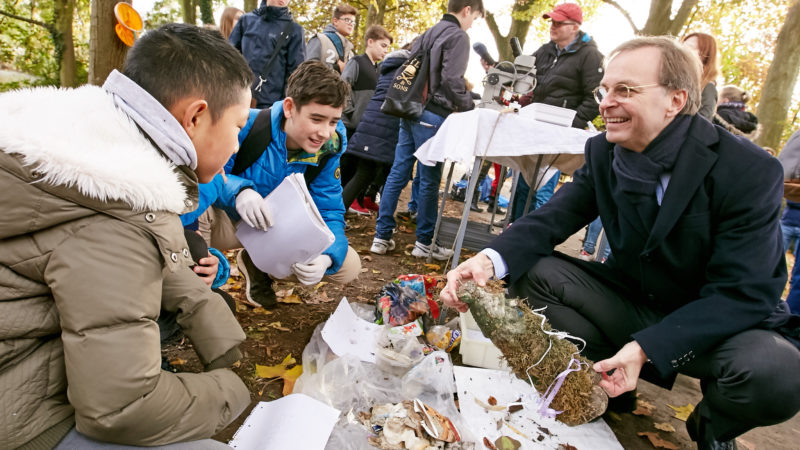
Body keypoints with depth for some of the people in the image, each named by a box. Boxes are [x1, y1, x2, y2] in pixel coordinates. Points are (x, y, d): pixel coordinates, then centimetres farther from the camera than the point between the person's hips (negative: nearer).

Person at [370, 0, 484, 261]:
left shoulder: (427, 34, 21)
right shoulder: (458, 36, -5)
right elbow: (452, 79, -16)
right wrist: (469, 108, -4)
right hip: (432, 115, -8)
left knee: (398, 173, 6)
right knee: (429, 180, -1)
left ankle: (382, 237, 9)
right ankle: (424, 243, 8)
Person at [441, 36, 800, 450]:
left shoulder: (750, 171, -21)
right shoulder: (604, 152, -7)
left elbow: (742, 292, -23)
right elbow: (551, 219, -10)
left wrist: (646, 348, -37)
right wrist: (490, 259, -33)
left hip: (727, 321, -3)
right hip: (633, 303, 3)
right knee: (531, 269, -15)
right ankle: (603, 386, 3)